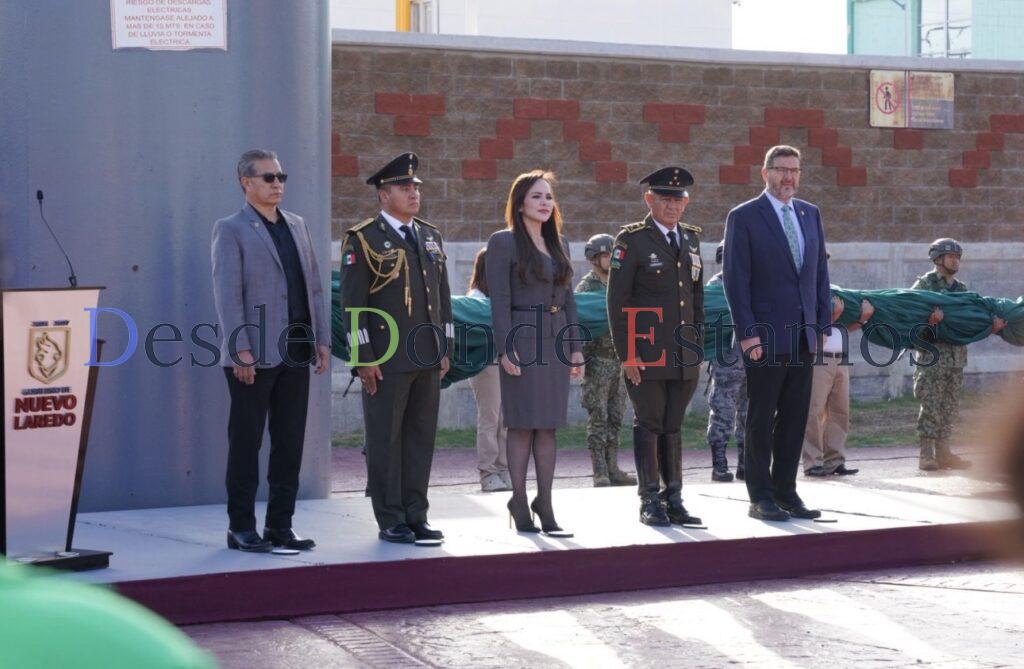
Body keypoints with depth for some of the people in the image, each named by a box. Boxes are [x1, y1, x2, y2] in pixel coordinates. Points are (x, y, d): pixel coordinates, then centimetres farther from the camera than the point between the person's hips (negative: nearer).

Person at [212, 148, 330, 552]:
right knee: (246, 444, 1)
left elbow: (314, 287, 16)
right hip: (253, 357, -6)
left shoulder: (296, 225, 16)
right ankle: (241, 529, 8)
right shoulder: (231, 230, -3)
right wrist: (241, 350, -17)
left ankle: (280, 526, 15)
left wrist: (322, 340, 9)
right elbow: (227, 293, -10)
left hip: (295, 353, 6)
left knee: (290, 443, 8)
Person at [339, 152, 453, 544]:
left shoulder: (430, 237, 15)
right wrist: (364, 358, -13)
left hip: (427, 359, 6)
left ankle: (416, 516, 15)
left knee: (421, 437, 8)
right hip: (386, 360, -6)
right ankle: (390, 521, 6)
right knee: (386, 440, 0)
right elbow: (353, 302, -9)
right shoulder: (362, 239, -5)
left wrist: (445, 349, 12)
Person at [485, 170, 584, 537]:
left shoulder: (559, 244, 15)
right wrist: (505, 348, -16)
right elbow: (499, 300, -10)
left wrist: (575, 346, 12)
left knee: (548, 427, 6)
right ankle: (520, 503, 4)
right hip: (522, 340, -6)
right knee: (522, 425, -2)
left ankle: (545, 505, 9)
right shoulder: (503, 242, -4)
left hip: (555, 342, 6)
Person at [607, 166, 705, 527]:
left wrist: (698, 345, 14)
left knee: (673, 425, 9)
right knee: (648, 423, 0)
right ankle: (650, 501, 6)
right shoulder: (631, 240, -5)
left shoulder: (690, 238, 14)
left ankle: (673, 500, 14)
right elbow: (617, 301, -7)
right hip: (645, 351, -5)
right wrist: (626, 354, -12)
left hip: (684, 351, 5)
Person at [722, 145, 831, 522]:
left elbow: (820, 272, 15)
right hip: (765, 337, -6)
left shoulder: (810, 215, 14)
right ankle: (760, 498, 6)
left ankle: (786, 492, 16)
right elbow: (735, 279, -8)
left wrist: (823, 324, 8)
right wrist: (747, 332, -14)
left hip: (803, 336, 6)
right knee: (761, 420, 0)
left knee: (795, 418, 8)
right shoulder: (743, 218, -4)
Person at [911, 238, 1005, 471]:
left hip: (956, 353, 7)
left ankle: (943, 453, 11)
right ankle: (926, 454, -8)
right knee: (931, 403, -9)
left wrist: (992, 323, -10)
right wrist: (929, 314, -35)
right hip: (932, 353, -7)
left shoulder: (961, 288, 19)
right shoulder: (924, 284, 0)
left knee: (950, 406, 7)